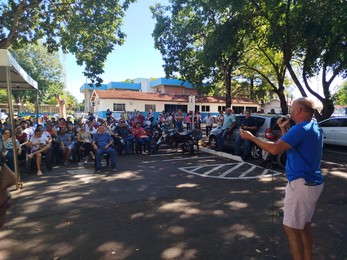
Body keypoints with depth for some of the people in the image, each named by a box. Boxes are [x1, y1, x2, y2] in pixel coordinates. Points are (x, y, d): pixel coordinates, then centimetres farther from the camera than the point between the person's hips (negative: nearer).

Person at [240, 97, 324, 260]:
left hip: (301, 184, -10)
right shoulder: (314, 127, 10)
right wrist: (283, 129, 13)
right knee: (304, 225, 21)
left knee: (291, 228, 1)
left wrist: (251, 137, -15)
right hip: (312, 183, 10)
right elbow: (289, 145, 18)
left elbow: (275, 149, -25)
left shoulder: (301, 129, -20)